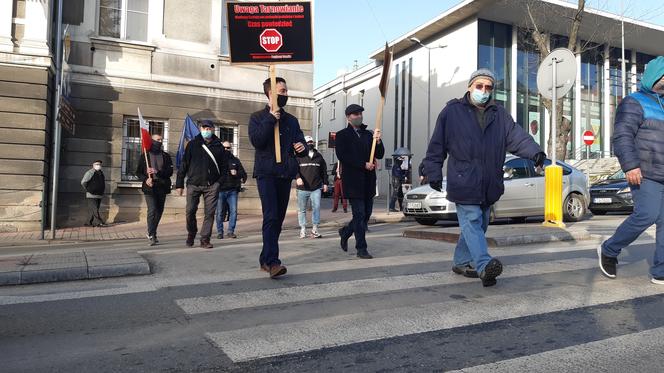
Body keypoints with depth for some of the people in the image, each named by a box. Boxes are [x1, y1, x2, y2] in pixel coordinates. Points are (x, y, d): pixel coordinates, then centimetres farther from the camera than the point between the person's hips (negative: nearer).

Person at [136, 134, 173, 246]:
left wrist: (157, 172, -16)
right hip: (149, 187, -3)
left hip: (162, 187, 3)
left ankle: (151, 232, 25)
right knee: (152, 210, -14)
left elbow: (170, 171, -1)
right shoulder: (145, 156, 7)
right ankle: (152, 236, -11)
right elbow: (138, 172, 8)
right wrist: (145, 179, -12)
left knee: (159, 211, 9)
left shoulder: (166, 156, 10)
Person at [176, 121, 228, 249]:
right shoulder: (192, 144, 6)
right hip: (193, 184, 0)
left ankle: (205, 239, 7)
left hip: (212, 185, 0)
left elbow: (224, 166, 10)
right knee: (190, 211, -1)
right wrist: (179, 183, 1)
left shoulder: (218, 146, 8)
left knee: (209, 213, -1)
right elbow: (184, 164, 5)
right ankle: (191, 233, 25)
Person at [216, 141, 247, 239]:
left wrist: (236, 173, -6)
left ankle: (231, 231, 6)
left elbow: (243, 174, 13)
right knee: (220, 212, 1)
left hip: (232, 190, 2)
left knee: (233, 211, -3)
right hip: (220, 190, -2)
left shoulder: (235, 160, 15)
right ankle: (220, 232, 11)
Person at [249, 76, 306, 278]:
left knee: (278, 218, 7)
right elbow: (256, 141, -12)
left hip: (285, 174, 5)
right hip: (266, 173, -5)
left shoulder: (291, 120, 17)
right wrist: (270, 119, -15)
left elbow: (301, 144, 17)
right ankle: (272, 261, -19)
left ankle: (265, 259, 17)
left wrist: (302, 147, -6)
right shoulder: (258, 117, 4)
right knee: (271, 217, -16)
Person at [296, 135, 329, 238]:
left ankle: (315, 229, -1)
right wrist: (298, 177, -19)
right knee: (301, 209, 5)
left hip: (316, 188, 1)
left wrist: (325, 183, 14)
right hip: (302, 188, -1)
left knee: (316, 207, -8)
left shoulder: (319, 156, 14)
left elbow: (324, 170, 19)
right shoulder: (299, 156, 5)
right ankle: (303, 229, 15)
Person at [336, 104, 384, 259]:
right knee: (359, 214, -5)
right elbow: (342, 156, -12)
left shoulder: (368, 134, 16)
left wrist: (378, 141, -10)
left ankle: (345, 232, 34)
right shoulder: (342, 135, 1)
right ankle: (361, 249, 3)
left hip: (368, 182, 6)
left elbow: (380, 155, 10)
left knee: (366, 214, 10)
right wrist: (364, 164, -15)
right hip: (353, 181, -5)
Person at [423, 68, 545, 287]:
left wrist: (535, 152, -16)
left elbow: (517, 136, 2)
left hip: (489, 184, 6)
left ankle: (461, 262, 25)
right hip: (464, 181, -5)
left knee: (479, 224, 12)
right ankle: (484, 265, -24)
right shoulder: (452, 111, 1)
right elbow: (437, 144, 0)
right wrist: (434, 172, -5)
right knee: (471, 222, -15)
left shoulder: (500, 114, 13)